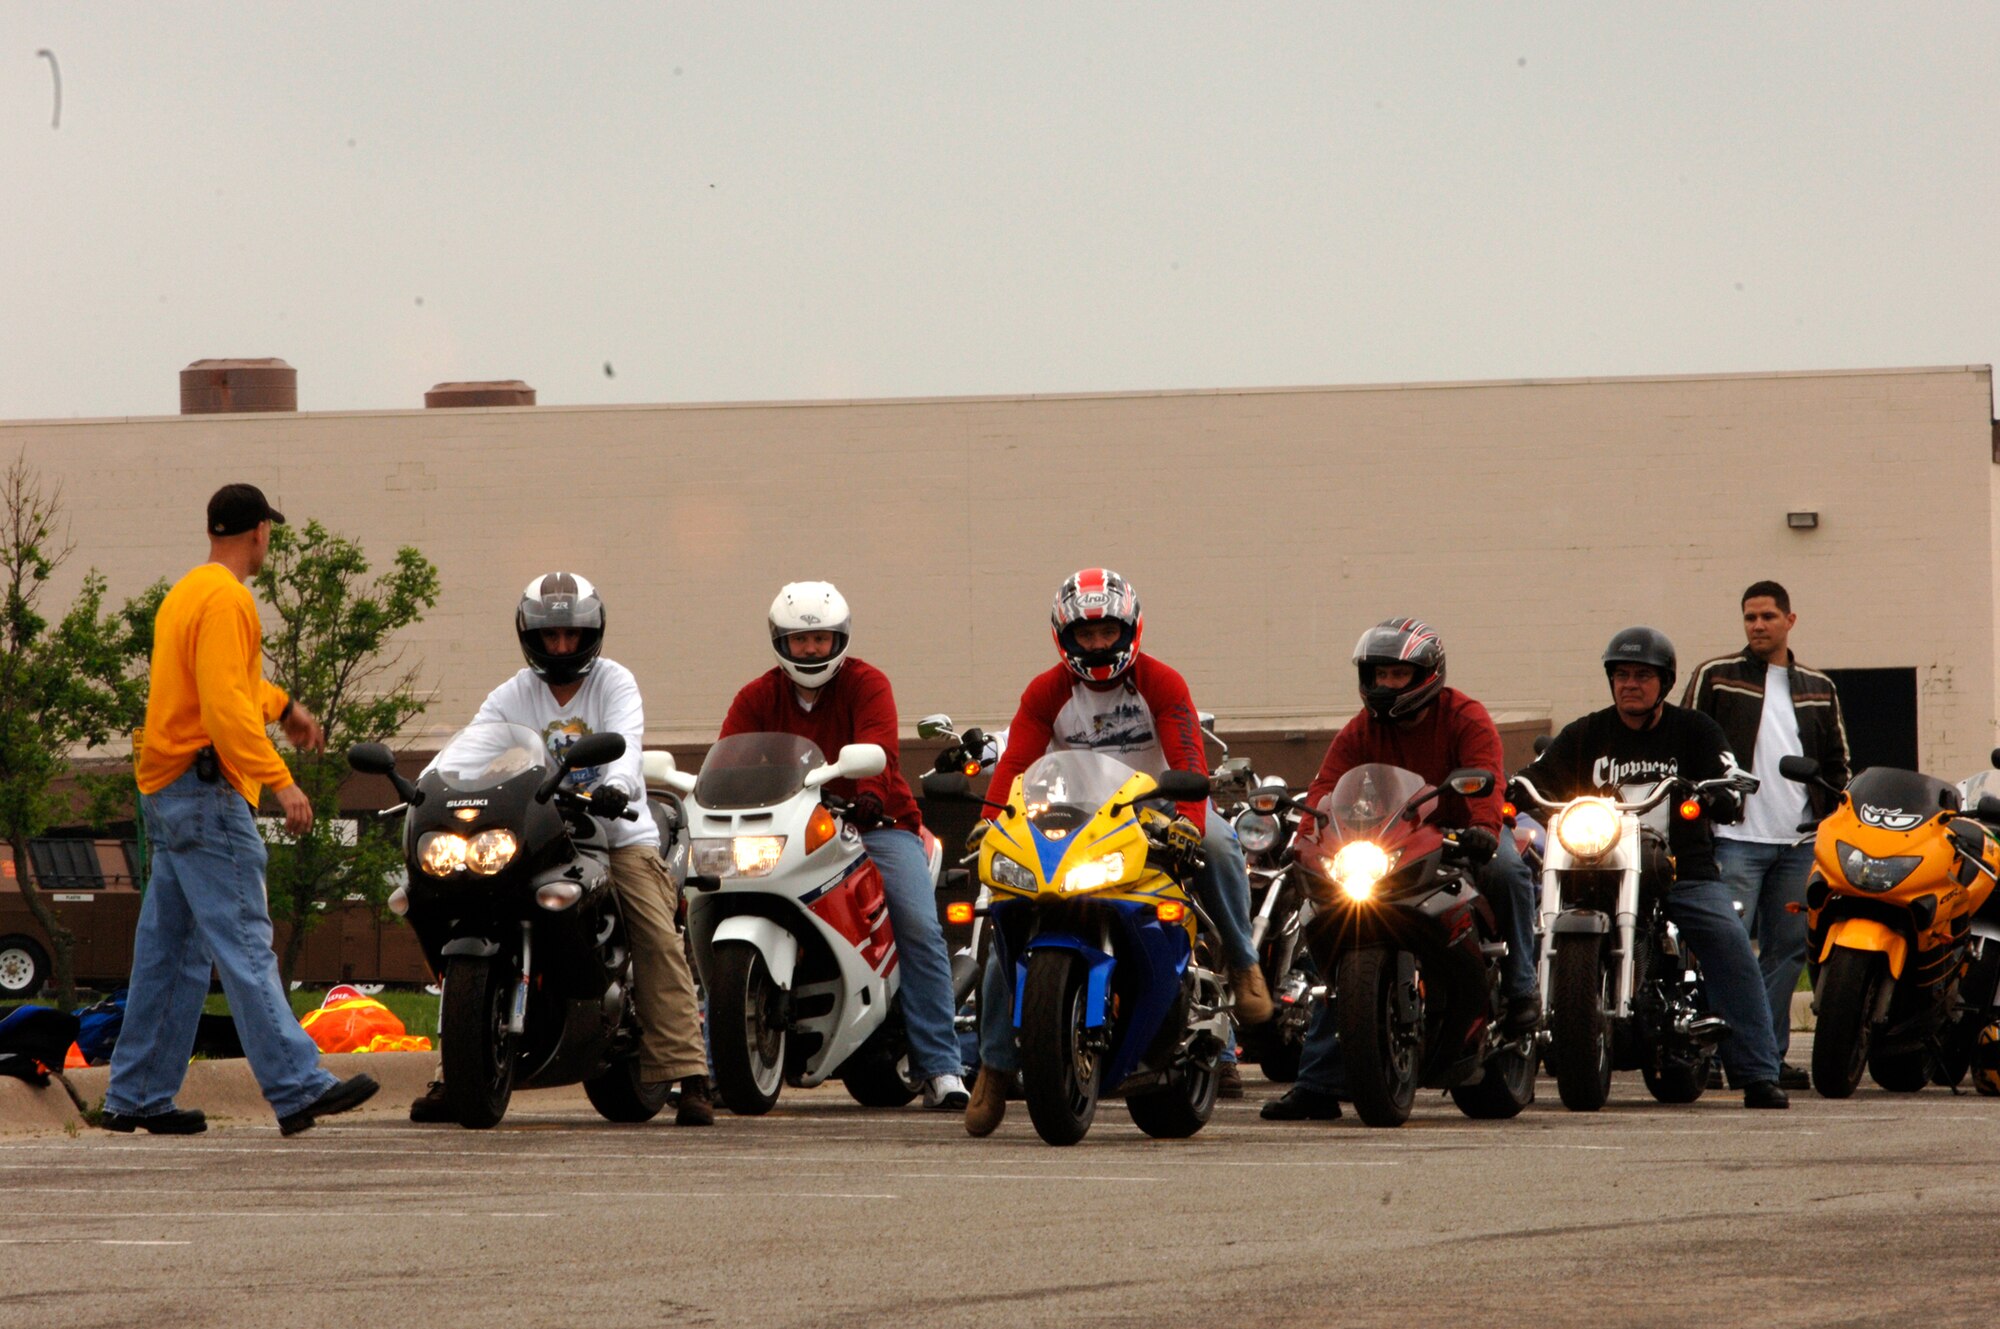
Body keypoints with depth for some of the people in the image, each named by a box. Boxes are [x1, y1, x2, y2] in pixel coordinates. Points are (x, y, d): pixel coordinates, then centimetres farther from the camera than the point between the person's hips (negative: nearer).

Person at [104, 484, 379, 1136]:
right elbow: (224, 704, -22)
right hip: (207, 790, -10)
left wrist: (281, 705, 36)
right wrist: (279, 780, -24)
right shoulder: (225, 600, -14)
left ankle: (135, 1097, 11)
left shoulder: (185, 593, 18)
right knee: (245, 945, -14)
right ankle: (296, 1088, -19)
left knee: (169, 952, 11)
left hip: (166, 791, 10)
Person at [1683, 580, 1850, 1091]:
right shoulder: (1715, 678, 5)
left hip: (1801, 841, 4)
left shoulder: (1819, 689, 16)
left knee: (1787, 951, 5)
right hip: (1736, 838, -4)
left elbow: (1836, 764, 20)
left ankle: (1770, 1054, 9)